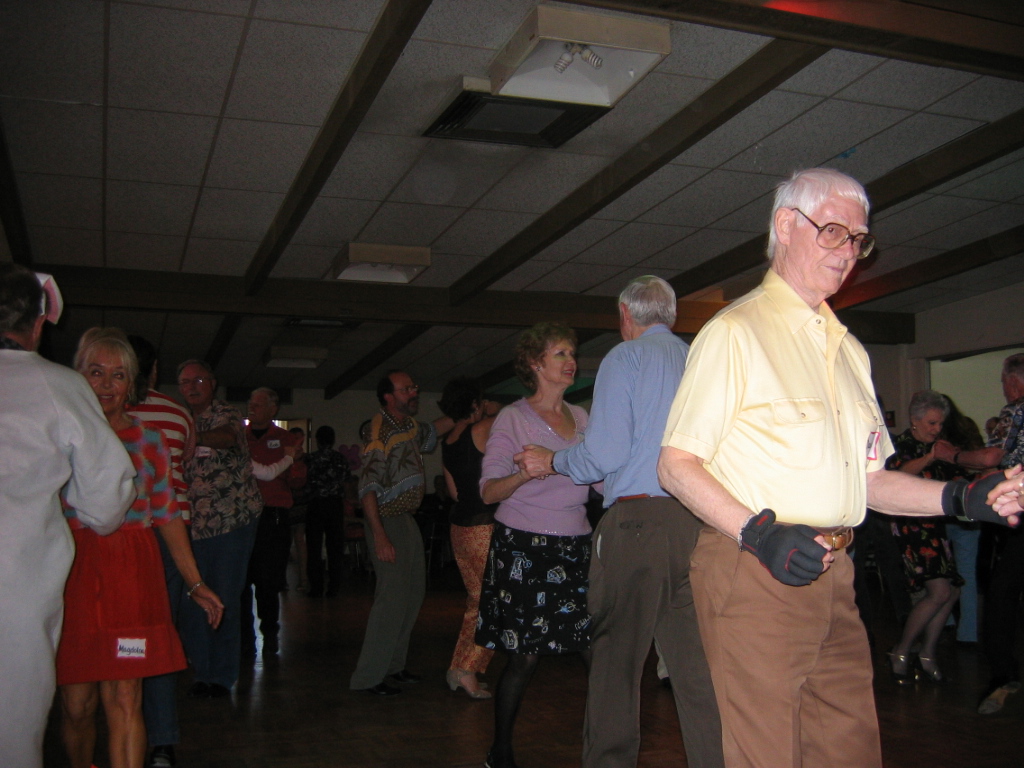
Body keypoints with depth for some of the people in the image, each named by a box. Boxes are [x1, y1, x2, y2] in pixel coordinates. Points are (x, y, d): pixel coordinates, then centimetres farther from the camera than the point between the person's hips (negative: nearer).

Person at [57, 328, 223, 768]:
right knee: (76, 703, 2)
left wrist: (195, 584, 10)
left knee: (123, 699, -5)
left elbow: (168, 515, 13)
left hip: (131, 572, 0)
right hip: (69, 571, 0)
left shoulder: (148, 440, 12)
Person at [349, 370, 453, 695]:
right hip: (388, 522, -9)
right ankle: (367, 677, -4)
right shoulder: (381, 434, -18)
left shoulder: (410, 425, 8)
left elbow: (431, 430, 34)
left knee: (414, 593, 13)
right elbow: (368, 488, -23)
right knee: (393, 597, -11)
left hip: (408, 520, 10)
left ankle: (393, 665, 24)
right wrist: (379, 537, -29)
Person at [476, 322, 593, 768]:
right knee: (524, 656, -1)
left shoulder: (580, 417, 13)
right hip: (523, 548, -5)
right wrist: (524, 475, -25)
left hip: (574, 547, 5)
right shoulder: (512, 418, -2)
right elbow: (488, 491, -7)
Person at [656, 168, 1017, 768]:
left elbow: (864, 480, 20)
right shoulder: (735, 331, -5)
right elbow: (675, 465, -10)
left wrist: (959, 498, 5)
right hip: (753, 575, -7)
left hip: (833, 579, 7)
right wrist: (760, 532, -23)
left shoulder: (849, 350, 20)